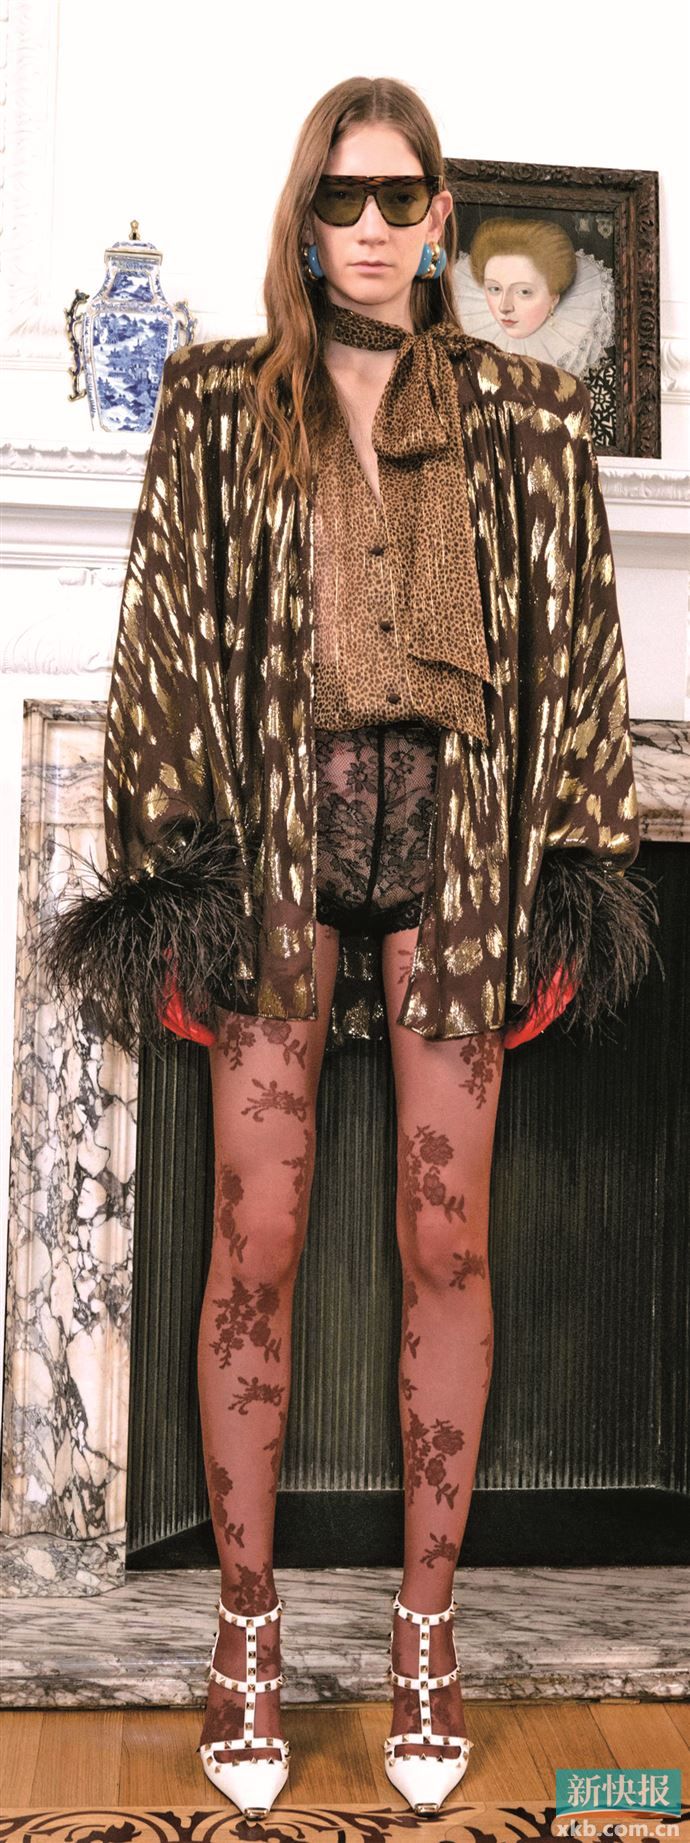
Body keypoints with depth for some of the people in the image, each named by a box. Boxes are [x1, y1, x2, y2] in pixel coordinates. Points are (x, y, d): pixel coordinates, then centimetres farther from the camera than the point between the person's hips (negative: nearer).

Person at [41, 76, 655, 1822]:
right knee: (258, 1234, -1)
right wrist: (166, 859, -2)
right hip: (276, 828, 0)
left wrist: (578, 861, 3)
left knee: (447, 1235, 2)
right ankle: (247, 1628, 14)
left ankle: (426, 1626, 16)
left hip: (453, 830, 1)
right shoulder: (217, 403, 10)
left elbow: (575, 650, 10)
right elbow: (166, 636, 5)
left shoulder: (525, 416, 12)